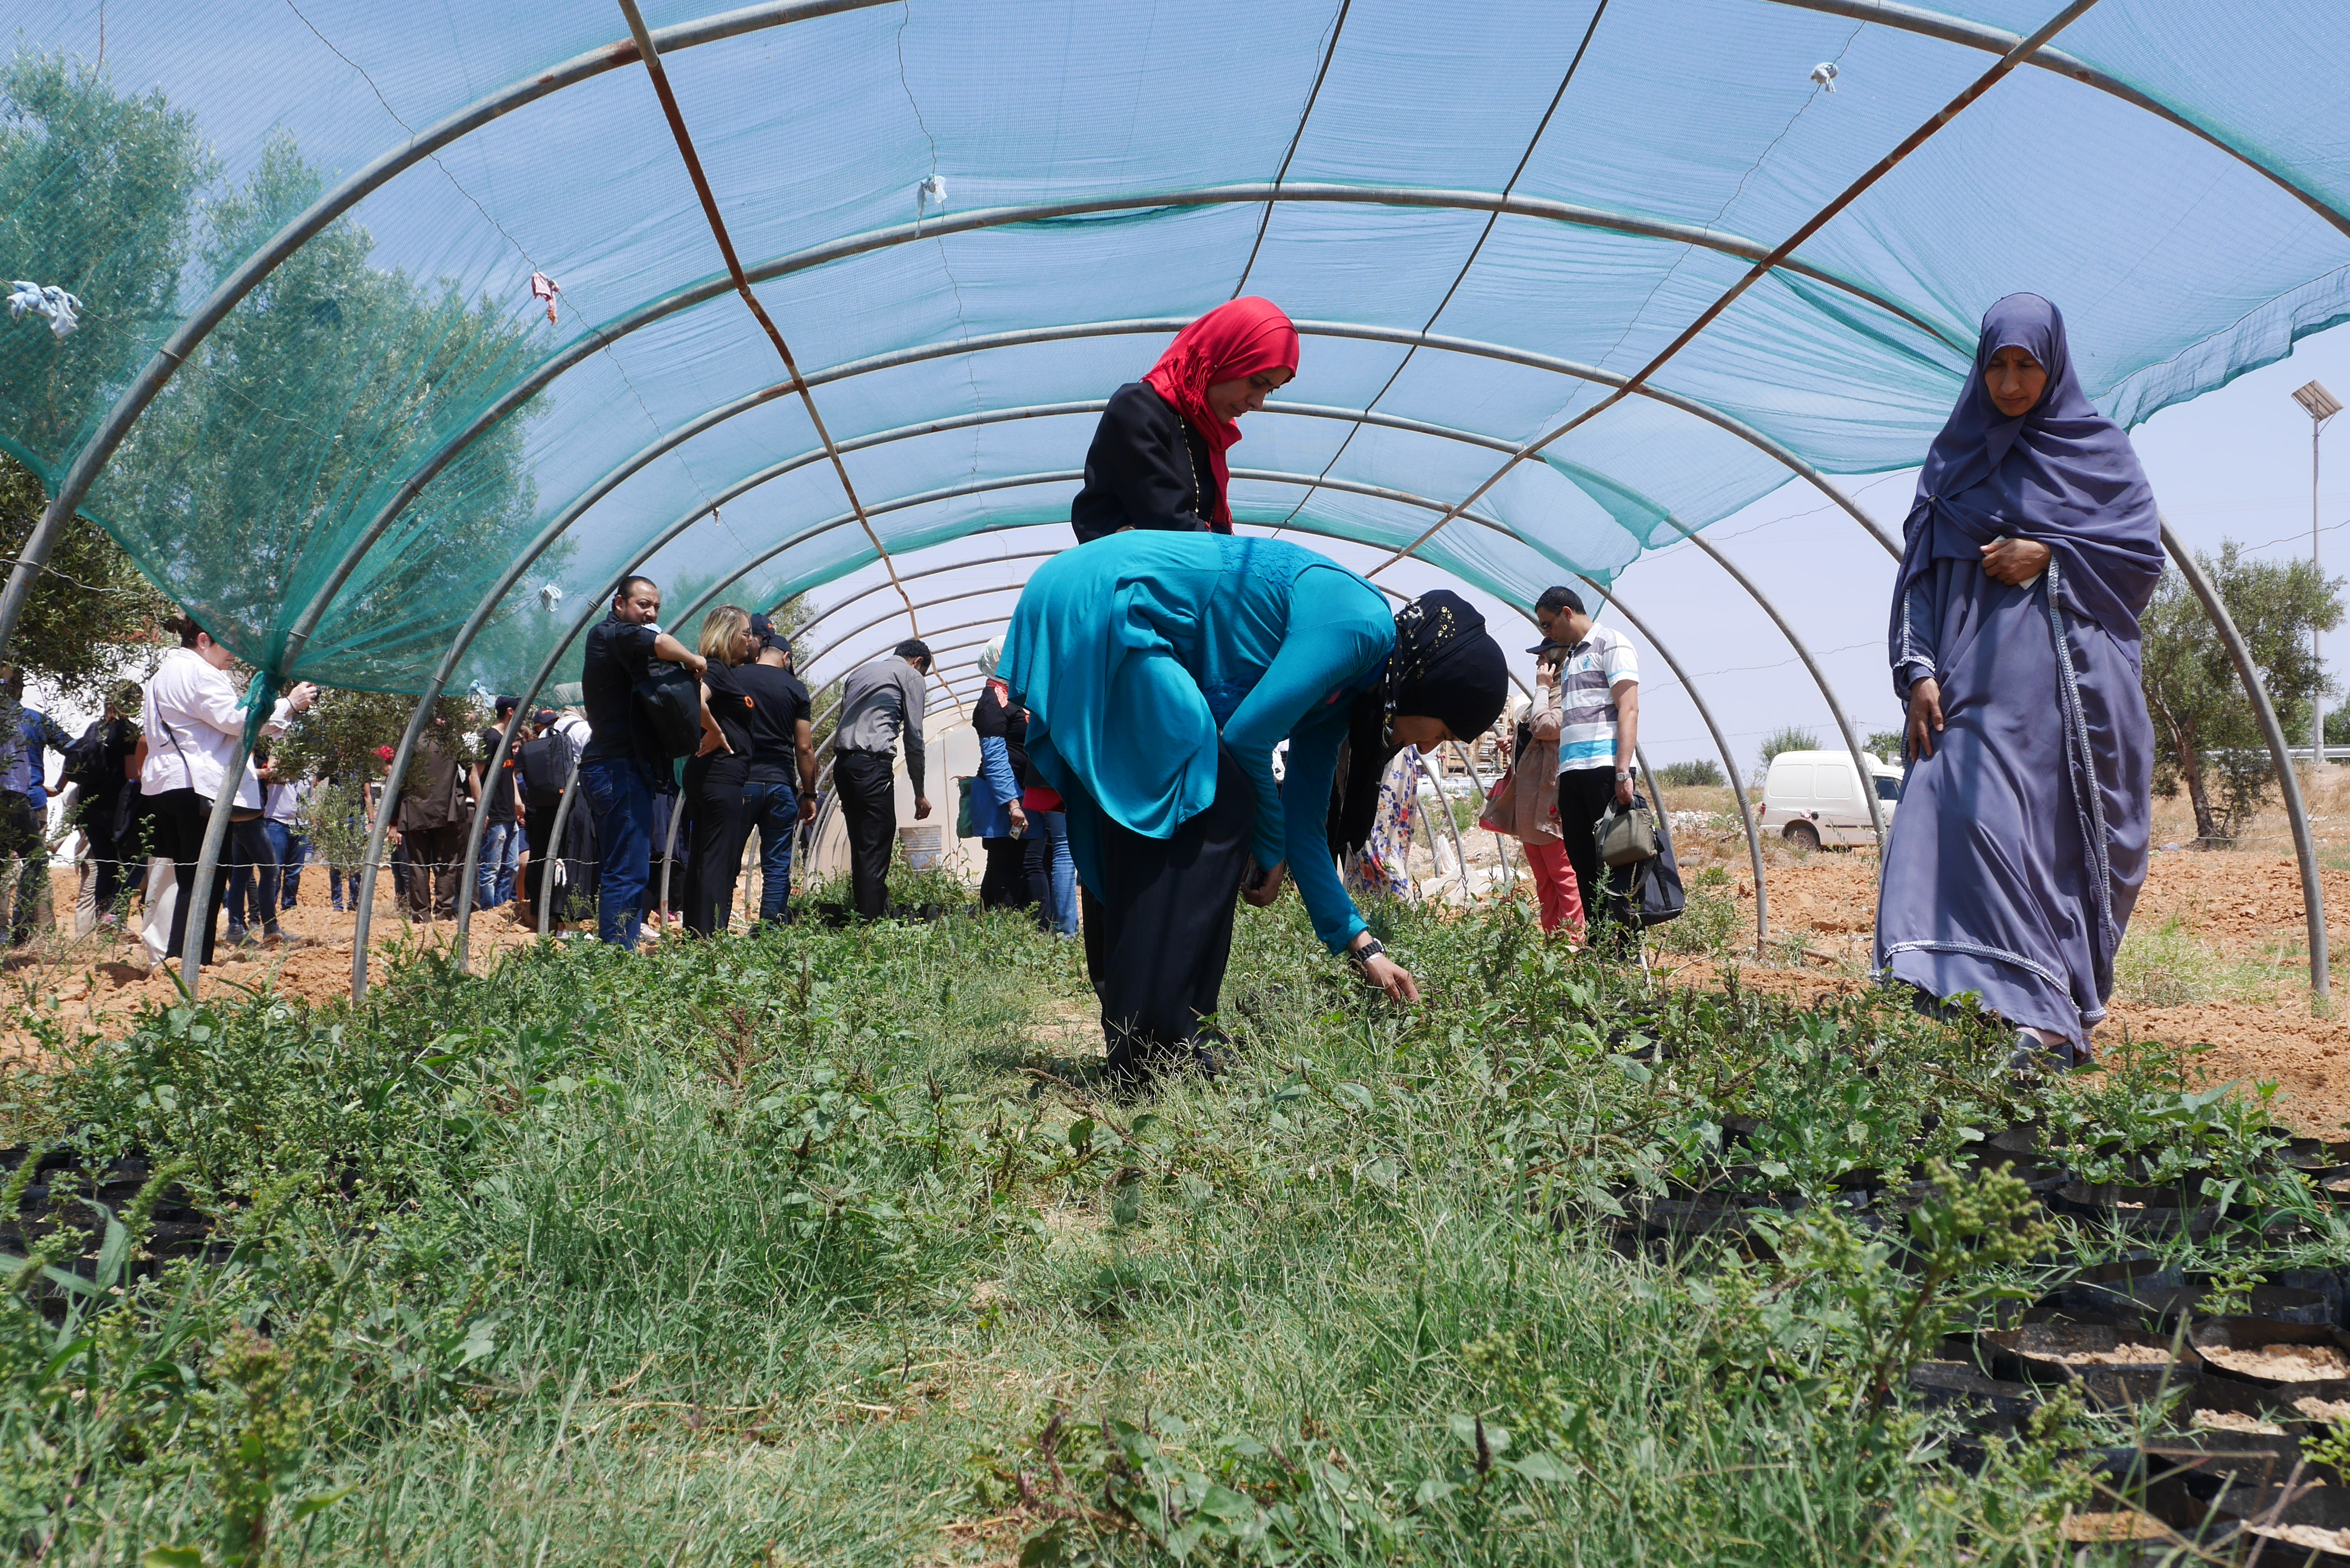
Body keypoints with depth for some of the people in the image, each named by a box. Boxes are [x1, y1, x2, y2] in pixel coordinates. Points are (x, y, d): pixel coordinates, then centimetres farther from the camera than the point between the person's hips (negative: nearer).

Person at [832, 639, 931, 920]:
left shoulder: (860, 672, 26)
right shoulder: (911, 675, 6)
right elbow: (913, 738, 2)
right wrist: (919, 793, 7)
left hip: (842, 762, 7)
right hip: (872, 763, -7)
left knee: (861, 848, 11)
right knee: (875, 851, -8)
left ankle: (862, 915, 11)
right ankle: (874, 923, -12)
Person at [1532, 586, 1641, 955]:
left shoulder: (1611, 644, 0)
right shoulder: (1570, 658, 25)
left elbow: (1628, 709, -11)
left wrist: (1623, 772, -20)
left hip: (1604, 769, -8)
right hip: (1571, 772, 8)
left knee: (1613, 865, -9)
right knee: (1583, 866, 5)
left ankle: (1627, 952, -8)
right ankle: (1596, 950, 9)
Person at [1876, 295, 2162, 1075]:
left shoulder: (2100, 447, 11)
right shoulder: (1954, 457, 14)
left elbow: (2147, 553, 5)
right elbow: (1920, 570, 7)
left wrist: (2050, 554, -9)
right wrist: (1918, 671, -5)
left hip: (2072, 678, -1)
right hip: (1980, 678, 1)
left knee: (2065, 838, -8)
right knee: (1973, 818, -12)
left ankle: (2065, 1017, -7)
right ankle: (2029, 1010, -12)